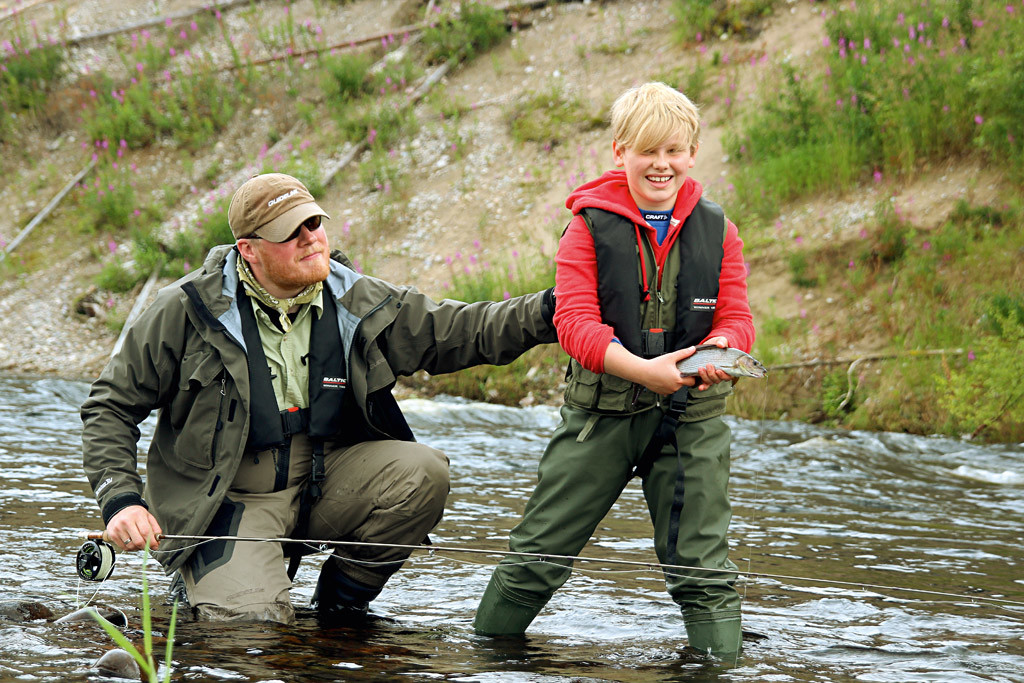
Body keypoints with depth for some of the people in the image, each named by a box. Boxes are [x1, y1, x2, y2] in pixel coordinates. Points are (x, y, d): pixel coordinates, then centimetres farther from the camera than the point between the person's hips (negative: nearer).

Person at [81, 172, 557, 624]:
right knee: (251, 618, -28)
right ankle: (199, 577, 11)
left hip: (325, 481, 4)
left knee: (423, 472, -21)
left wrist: (544, 312, -19)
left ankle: (340, 598, 1)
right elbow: (111, 405, -3)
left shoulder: (356, 302, -1)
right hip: (231, 498, -4)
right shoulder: (189, 310, -10)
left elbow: (456, 330, -1)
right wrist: (120, 500, -17)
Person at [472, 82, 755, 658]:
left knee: (703, 565, 3)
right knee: (539, 550, 5)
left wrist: (715, 354, -22)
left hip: (692, 417, 1)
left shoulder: (717, 231, 5)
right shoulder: (591, 226, -3)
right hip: (601, 409, -1)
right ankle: (488, 645, 21)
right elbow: (576, 323, -11)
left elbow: (737, 320, 3)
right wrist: (642, 370, -27)